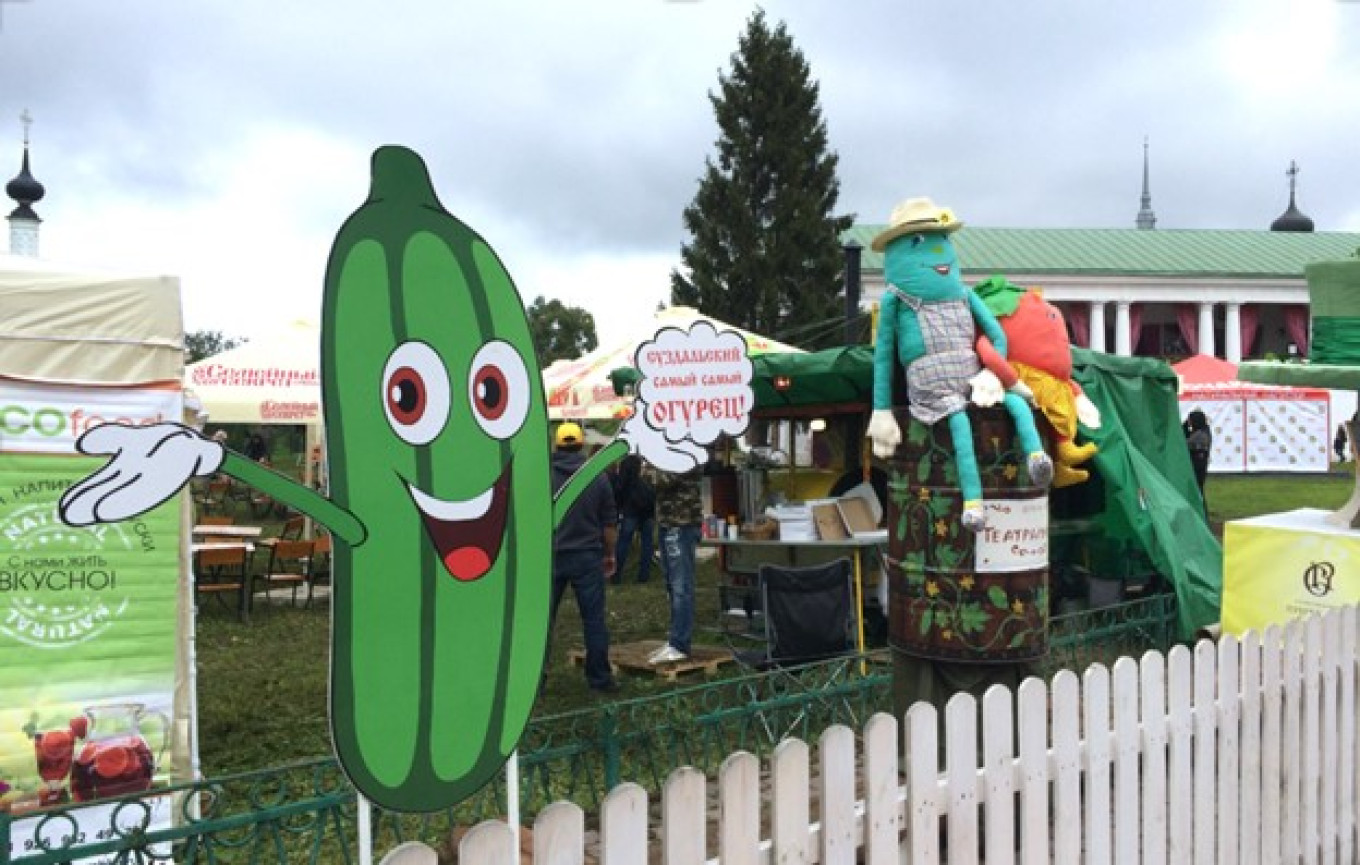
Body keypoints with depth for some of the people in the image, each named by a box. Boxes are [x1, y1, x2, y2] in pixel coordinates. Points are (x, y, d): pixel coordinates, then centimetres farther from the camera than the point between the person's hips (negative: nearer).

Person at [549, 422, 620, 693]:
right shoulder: (598, 477, 1)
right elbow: (610, 523, 5)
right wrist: (610, 554, 17)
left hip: (550, 557, 0)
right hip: (587, 556, 0)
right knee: (594, 618, 5)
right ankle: (599, 677, 9)